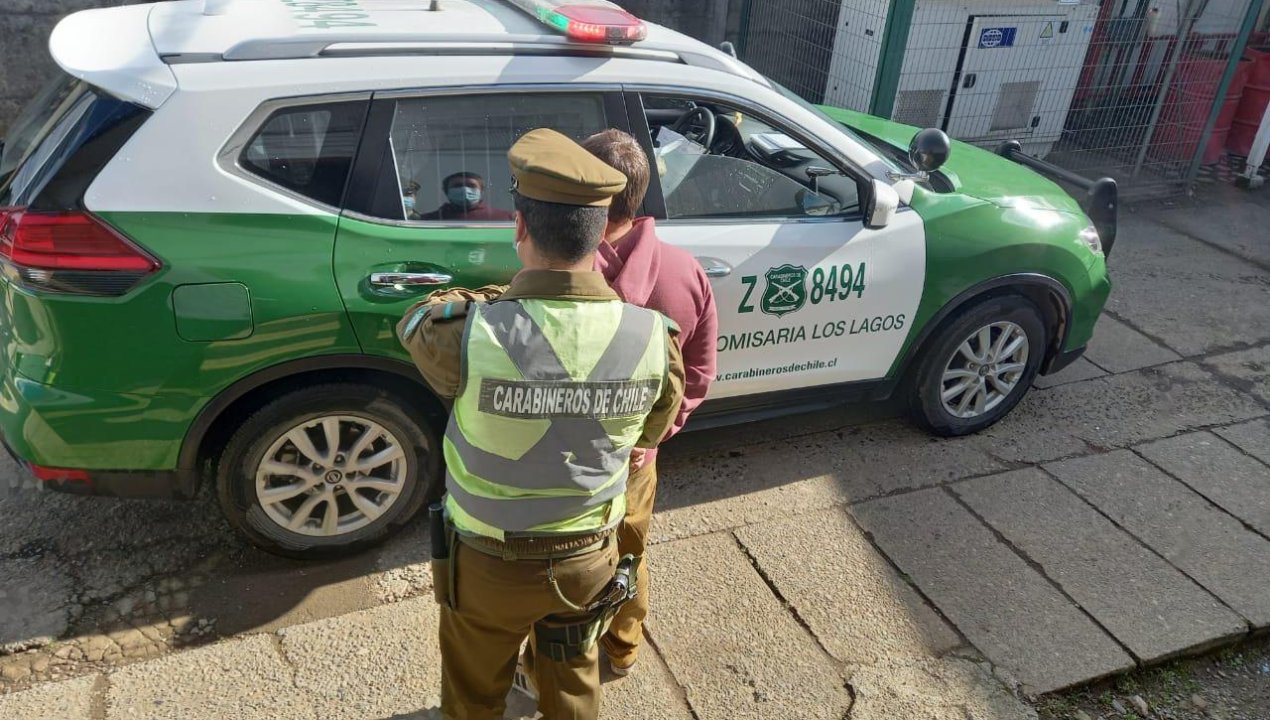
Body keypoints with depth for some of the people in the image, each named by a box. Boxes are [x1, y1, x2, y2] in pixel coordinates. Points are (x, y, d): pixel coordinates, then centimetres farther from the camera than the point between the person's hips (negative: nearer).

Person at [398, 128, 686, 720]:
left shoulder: (468, 335, -31)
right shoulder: (653, 339, -22)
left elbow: (415, 322, -6)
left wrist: (509, 295, -3)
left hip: (490, 563, -2)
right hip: (590, 558, 3)